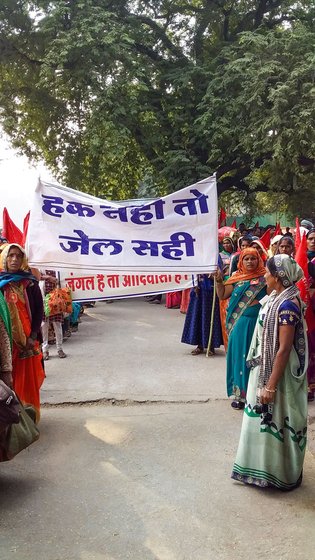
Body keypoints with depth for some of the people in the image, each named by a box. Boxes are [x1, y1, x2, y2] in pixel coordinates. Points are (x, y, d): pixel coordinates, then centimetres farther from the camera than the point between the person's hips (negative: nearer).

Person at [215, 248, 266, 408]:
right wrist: (219, 280, -5)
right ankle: (239, 393, 17)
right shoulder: (237, 278, 5)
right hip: (239, 324, 2)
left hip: (258, 324, -2)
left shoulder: (264, 278, -2)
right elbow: (222, 295, 8)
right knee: (239, 357, 7)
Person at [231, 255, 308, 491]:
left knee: (275, 421, 6)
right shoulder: (279, 297, 4)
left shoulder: (288, 304, -25)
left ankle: (280, 474, 24)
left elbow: (284, 349, -26)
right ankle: (266, 466, 37)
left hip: (277, 372, -9)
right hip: (266, 367, 9)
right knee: (265, 418, 20)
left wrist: (271, 385, -23)